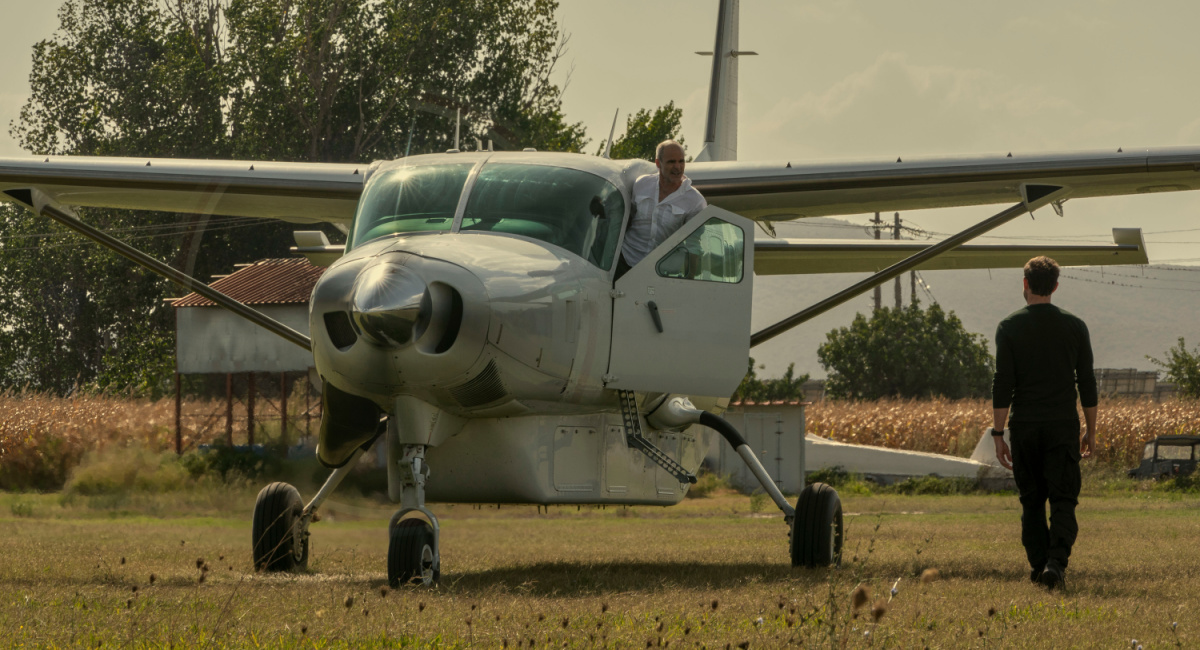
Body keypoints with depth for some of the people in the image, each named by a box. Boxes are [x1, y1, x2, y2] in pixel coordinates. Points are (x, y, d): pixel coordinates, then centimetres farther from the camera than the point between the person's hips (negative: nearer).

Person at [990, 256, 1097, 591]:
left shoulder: (1010, 327, -2)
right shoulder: (1074, 327, 2)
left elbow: (1002, 385, -6)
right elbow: (1087, 383, 4)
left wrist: (998, 434, -3)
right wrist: (1090, 431, 13)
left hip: (1024, 426, 0)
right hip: (1063, 425, 0)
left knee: (1032, 501, 13)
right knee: (1063, 500, -2)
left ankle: (1038, 565, 14)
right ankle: (1056, 563, -20)